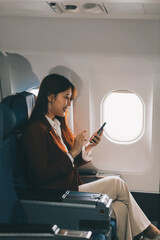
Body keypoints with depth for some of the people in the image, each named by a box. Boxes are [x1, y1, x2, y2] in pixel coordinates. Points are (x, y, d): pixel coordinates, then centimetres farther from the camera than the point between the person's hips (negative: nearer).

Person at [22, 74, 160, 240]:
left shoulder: (57, 124, 14)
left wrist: (87, 147, 0)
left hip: (71, 187, 8)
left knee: (120, 208, -10)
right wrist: (73, 152, -18)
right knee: (117, 183, -8)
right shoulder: (35, 129, -15)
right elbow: (42, 176, -21)